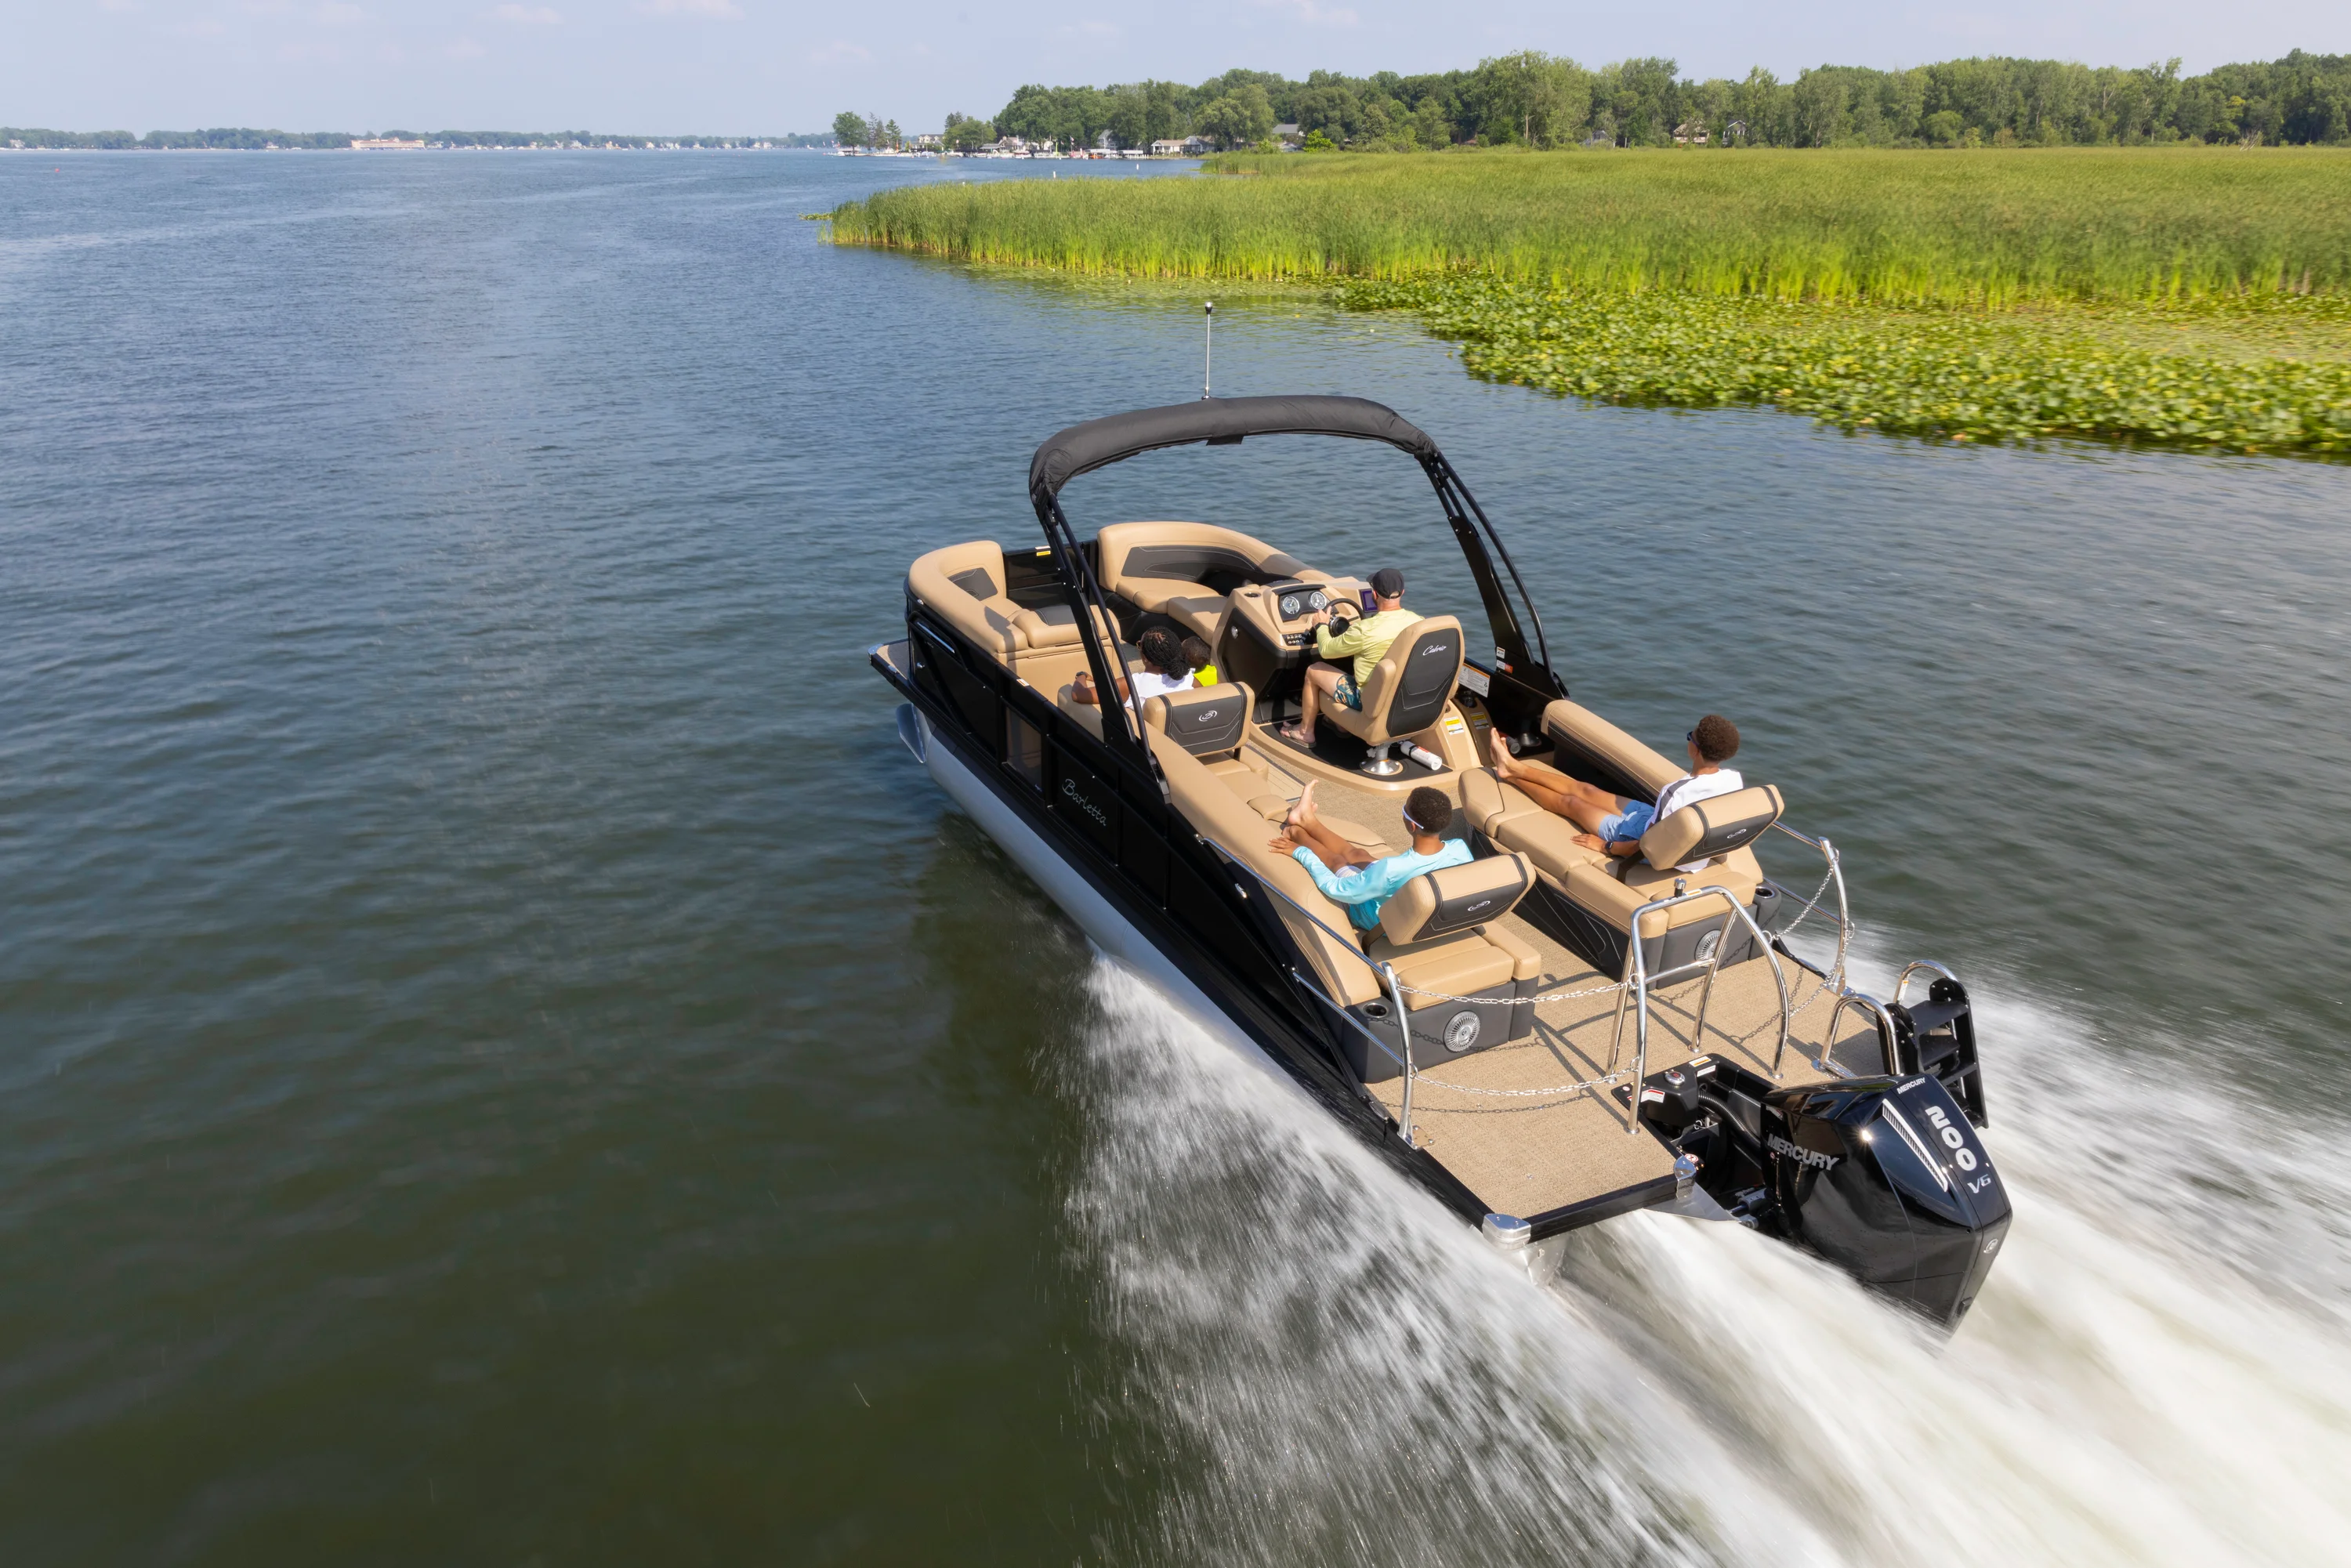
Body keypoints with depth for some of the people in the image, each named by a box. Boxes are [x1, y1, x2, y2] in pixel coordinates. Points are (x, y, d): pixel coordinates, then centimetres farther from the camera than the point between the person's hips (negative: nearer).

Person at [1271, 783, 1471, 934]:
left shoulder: (1392, 869, -44)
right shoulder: (1460, 850, -29)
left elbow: (1335, 889, -29)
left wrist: (1300, 853, -15)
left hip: (1380, 922, -5)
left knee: (1337, 861, 16)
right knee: (1357, 854, 20)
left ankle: (1295, 832, 44)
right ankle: (1307, 821, 44)